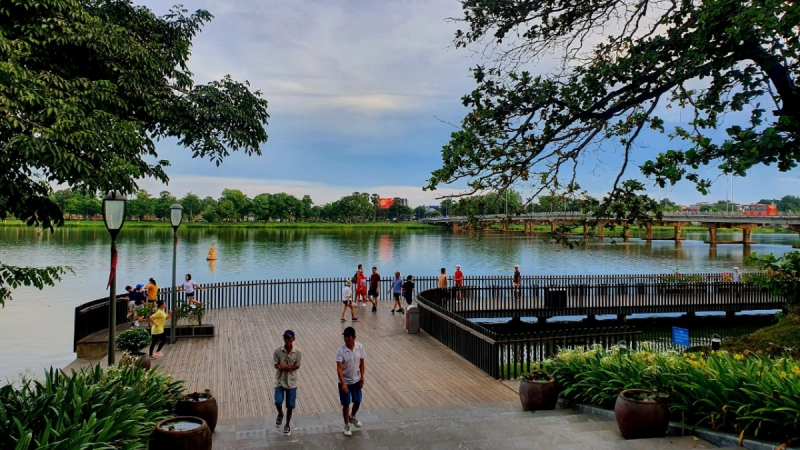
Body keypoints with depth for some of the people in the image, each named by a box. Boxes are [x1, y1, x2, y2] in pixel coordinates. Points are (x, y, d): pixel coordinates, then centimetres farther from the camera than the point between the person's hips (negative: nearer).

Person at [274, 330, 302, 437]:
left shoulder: (297, 352, -8)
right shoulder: (278, 350, -8)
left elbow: (297, 366, -7)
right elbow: (276, 365, -7)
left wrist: (285, 367, -22)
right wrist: (284, 367, -26)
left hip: (291, 382, 0)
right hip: (280, 381, 0)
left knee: (290, 405, 5)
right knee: (278, 402, -12)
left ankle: (288, 425, 24)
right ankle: (280, 414, 23)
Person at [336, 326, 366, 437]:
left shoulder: (360, 347, -11)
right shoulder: (340, 351, -21)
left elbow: (362, 363, 0)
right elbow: (339, 368, -22)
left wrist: (362, 378, -2)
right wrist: (343, 383, -29)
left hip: (356, 380, 3)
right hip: (345, 382, -3)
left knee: (357, 401, 15)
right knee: (346, 404, 6)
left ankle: (353, 417, 44)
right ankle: (347, 425, 25)